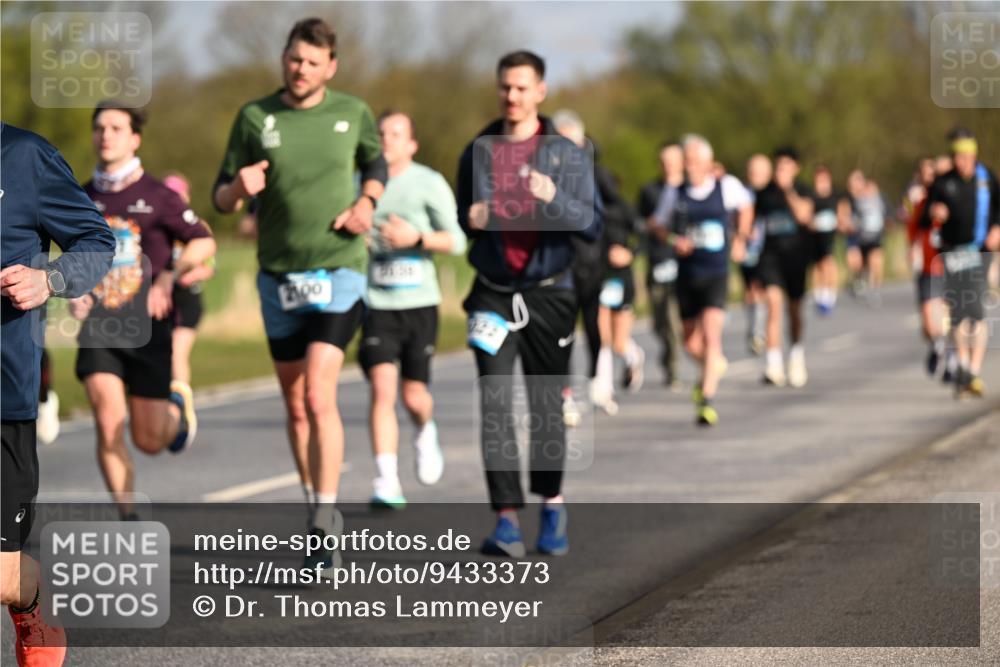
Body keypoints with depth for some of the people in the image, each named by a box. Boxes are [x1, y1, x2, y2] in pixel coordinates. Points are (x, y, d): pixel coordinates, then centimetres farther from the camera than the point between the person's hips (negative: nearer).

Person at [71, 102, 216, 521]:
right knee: (108, 424, -16)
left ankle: (177, 407, 38)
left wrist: (169, 277, -14)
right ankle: (128, 520, -5)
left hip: (146, 327, -2)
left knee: (149, 439, 1)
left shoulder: (157, 196, -3)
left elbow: (204, 243, 1)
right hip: (98, 327, 2)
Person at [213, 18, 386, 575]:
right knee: (295, 406, 11)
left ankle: (324, 530, -15)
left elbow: (376, 162, 19)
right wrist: (239, 187, -20)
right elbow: (223, 200, 4)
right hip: (279, 277, 3)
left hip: (339, 272, -3)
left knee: (318, 394, -18)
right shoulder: (255, 118, -1)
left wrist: (366, 203, -2)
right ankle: (321, 512, 30)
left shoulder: (353, 113, -1)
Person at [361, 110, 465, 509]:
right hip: (377, 304, 1)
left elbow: (456, 241, -3)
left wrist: (417, 238, -19)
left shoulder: (430, 184, 0)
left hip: (419, 302, -1)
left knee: (413, 396, 1)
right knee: (382, 388, -15)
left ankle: (426, 432, 39)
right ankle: (387, 483, -16)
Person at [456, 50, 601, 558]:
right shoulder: (478, 152, 7)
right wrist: (471, 220, -6)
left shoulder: (566, 154, 1)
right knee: (495, 405, -11)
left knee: (547, 405, 7)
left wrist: (555, 198, -22)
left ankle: (552, 505, 26)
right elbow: (460, 217, 18)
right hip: (493, 293, 1)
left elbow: (594, 225, -5)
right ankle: (507, 518, -14)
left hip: (548, 293, -1)